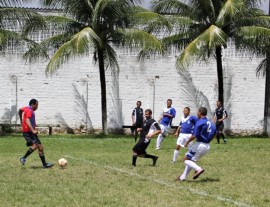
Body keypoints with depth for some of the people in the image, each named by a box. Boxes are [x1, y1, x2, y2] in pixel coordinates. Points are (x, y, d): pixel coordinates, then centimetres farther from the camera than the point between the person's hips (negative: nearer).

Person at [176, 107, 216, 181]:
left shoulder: (200, 122, -14)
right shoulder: (210, 123, 9)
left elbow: (194, 135, -19)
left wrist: (187, 142, -6)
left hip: (200, 144, -8)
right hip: (207, 146, 8)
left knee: (186, 159, 2)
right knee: (191, 160, 23)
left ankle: (198, 169, -22)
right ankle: (183, 177, 25)